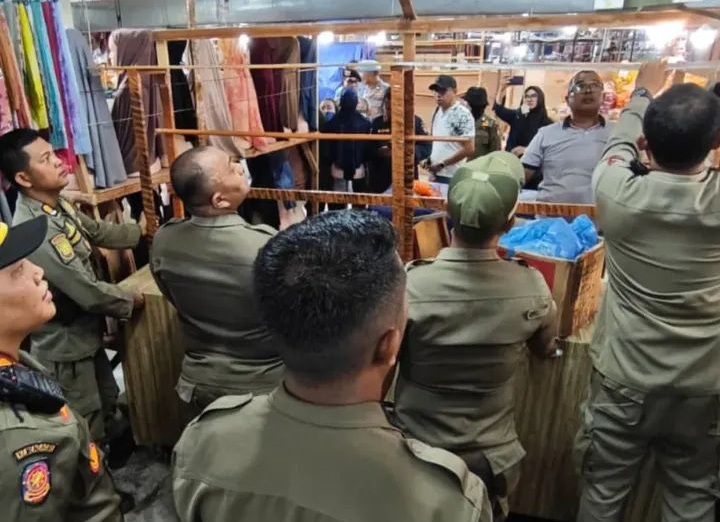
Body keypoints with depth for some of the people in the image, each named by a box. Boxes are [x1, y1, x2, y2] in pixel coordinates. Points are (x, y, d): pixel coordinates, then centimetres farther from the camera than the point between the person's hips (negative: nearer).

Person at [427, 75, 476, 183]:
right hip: (435, 174, 7)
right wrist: (428, 160, 4)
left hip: (452, 177, -7)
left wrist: (442, 164, -14)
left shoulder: (463, 115, -14)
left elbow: (469, 149, -17)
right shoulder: (437, 112, 9)